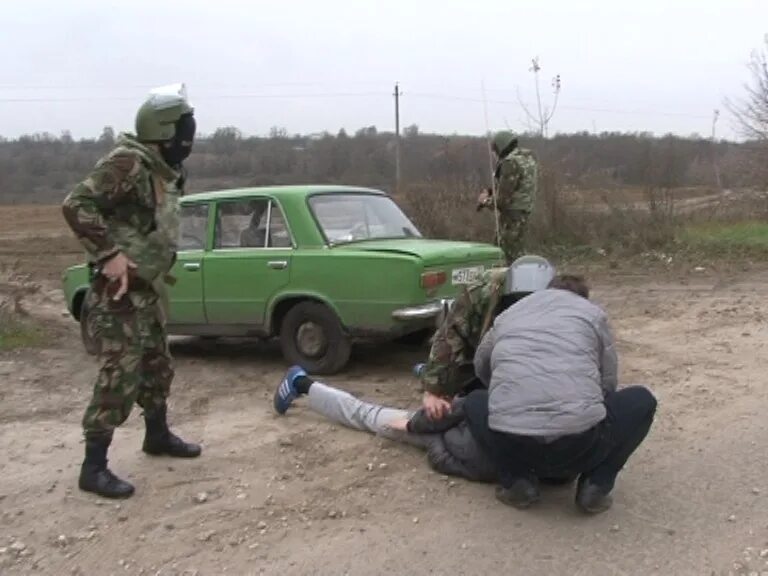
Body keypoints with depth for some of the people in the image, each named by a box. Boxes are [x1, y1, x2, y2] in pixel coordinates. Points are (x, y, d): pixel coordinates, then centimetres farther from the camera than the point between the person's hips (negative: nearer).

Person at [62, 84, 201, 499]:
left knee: (156, 367, 20)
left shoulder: (163, 171, 11)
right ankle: (93, 468, 1)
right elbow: (76, 205, -24)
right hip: (121, 291, -10)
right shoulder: (127, 163, -18)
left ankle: (158, 436, 39)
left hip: (149, 288, 10)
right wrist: (110, 254, -26)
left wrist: (157, 265, 15)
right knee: (120, 376, -8)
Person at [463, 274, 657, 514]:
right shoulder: (593, 312, 18)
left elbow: (481, 366, 39)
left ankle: (518, 481, 14)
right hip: (579, 447, -1)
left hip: (513, 446, 2)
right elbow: (608, 385, 20)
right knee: (641, 401, 27)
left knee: (474, 404, 34)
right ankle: (596, 485, 12)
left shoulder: (509, 314, 24)